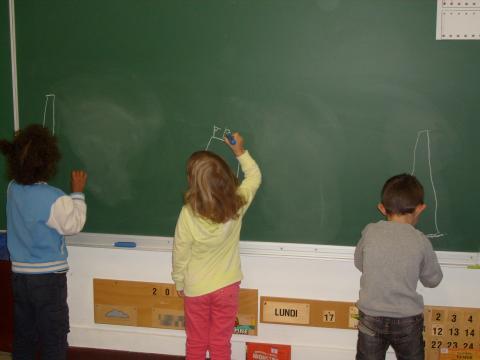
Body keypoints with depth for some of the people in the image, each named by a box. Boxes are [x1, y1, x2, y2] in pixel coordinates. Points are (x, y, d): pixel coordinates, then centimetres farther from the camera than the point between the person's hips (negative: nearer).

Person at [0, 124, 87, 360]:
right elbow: (74, 225, -8)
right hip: (48, 278, -6)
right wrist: (77, 192, 0)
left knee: (23, 336, 17)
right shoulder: (54, 199, -22)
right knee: (53, 340, 7)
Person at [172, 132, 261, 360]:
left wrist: (179, 282, 5)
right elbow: (255, 176, 2)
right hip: (227, 286, 1)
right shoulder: (237, 204, -19)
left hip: (196, 289, -1)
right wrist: (241, 152, 10)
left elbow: (180, 253, -11)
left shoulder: (188, 213, -24)